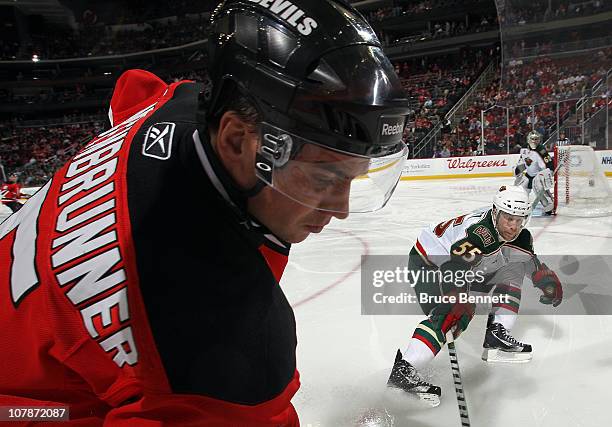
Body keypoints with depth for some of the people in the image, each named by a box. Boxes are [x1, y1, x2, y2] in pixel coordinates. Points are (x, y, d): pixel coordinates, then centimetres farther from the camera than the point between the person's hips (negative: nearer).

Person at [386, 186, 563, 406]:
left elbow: (531, 261, 18)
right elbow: (453, 272, -43)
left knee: (513, 268, 9)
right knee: (453, 314, -29)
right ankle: (403, 369, -32)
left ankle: (497, 335, 9)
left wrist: (548, 279, 9)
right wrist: (459, 302, -51)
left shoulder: (518, 236, -4)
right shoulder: (479, 233, -34)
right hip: (428, 262, -9)